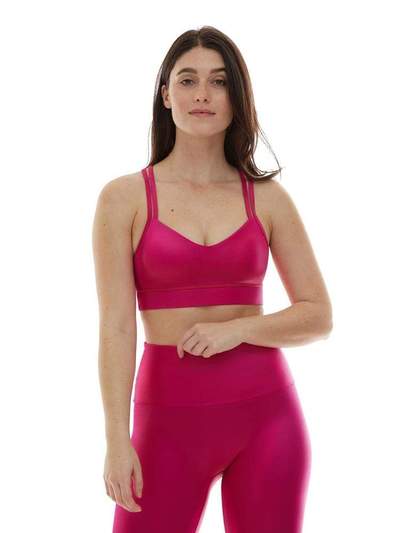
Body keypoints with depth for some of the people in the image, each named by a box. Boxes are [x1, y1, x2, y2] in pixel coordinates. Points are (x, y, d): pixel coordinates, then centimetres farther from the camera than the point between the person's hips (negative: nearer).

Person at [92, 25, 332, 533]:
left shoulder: (268, 197, 4)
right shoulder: (124, 197, -1)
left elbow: (318, 316, 5)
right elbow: (116, 326, -6)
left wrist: (238, 328, -12)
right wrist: (117, 439, -14)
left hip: (266, 409, 2)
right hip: (170, 414, -2)